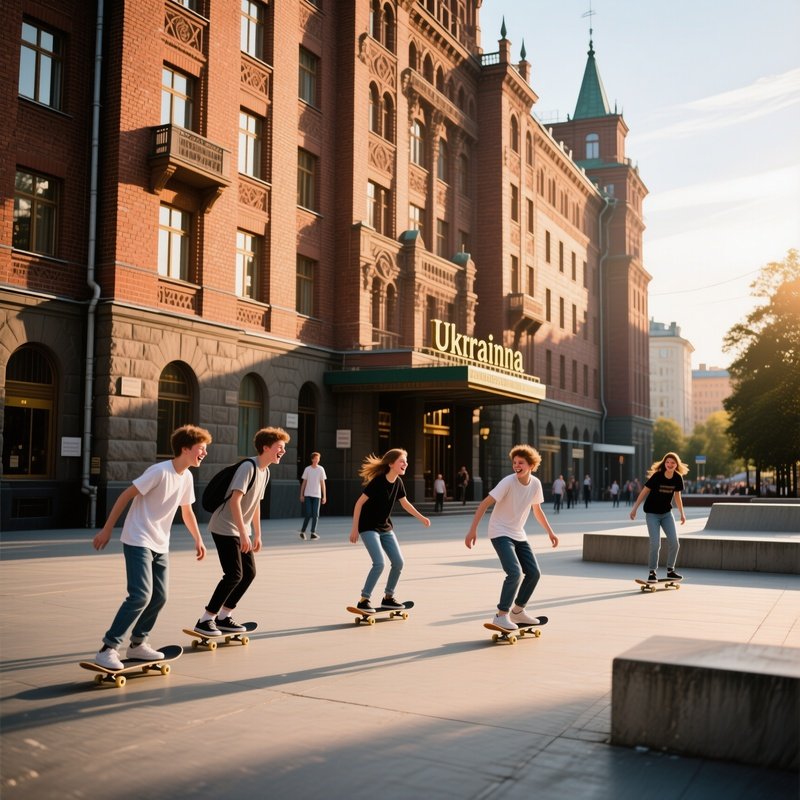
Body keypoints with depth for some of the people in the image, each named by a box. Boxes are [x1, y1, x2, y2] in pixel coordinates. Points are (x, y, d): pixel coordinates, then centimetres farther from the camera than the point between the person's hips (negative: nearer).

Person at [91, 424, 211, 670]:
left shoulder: (187, 478, 6)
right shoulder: (160, 471, -18)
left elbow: (187, 511, 21)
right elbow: (126, 495, -15)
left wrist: (198, 539, 22)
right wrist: (107, 530, -13)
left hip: (160, 546, 8)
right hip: (138, 541, -8)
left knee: (159, 596, 8)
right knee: (141, 595, -17)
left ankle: (137, 644, 25)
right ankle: (108, 648, -8)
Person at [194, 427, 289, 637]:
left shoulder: (265, 472, 9)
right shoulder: (248, 467, -19)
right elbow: (235, 500, -26)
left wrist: (257, 535, 18)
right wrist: (243, 533, -29)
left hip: (240, 531, 9)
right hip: (225, 528, -9)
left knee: (249, 573, 7)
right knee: (234, 574, -13)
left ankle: (223, 617, 18)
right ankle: (205, 620, -3)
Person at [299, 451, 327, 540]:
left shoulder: (321, 469, 2)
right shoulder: (307, 469, 3)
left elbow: (322, 483, 3)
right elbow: (304, 482, 7)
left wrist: (324, 496, -1)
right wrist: (301, 495, 2)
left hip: (317, 495, 1)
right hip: (307, 495, -1)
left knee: (315, 514, -2)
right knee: (308, 514, -4)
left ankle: (313, 532, 3)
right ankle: (302, 531, 11)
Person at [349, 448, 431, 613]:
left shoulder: (398, 482, -2)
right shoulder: (378, 481, -23)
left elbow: (405, 503, 16)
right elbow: (359, 503, -18)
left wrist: (421, 517, 13)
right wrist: (355, 528, -18)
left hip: (386, 528, 8)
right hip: (368, 528, -7)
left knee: (398, 562, 2)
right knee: (379, 563, -18)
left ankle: (388, 597, 19)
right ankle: (364, 600, -5)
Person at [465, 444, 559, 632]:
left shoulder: (535, 484, -2)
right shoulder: (508, 482, -20)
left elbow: (537, 509, 15)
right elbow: (485, 503, -21)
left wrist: (550, 532, 18)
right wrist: (473, 529, -28)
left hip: (518, 535, 7)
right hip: (500, 533, -7)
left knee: (534, 573, 5)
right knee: (515, 572, -21)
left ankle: (517, 611, 21)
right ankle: (501, 616, -9)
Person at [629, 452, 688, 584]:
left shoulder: (677, 478, -7)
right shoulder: (657, 476, -19)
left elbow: (677, 496, 9)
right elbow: (644, 492, -11)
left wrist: (682, 513, 15)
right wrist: (634, 509, -8)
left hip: (667, 513, 5)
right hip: (652, 513, -5)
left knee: (674, 542, -1)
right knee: (655, 544, -12)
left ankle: (670, 570, 17)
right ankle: (652, 572, 3)